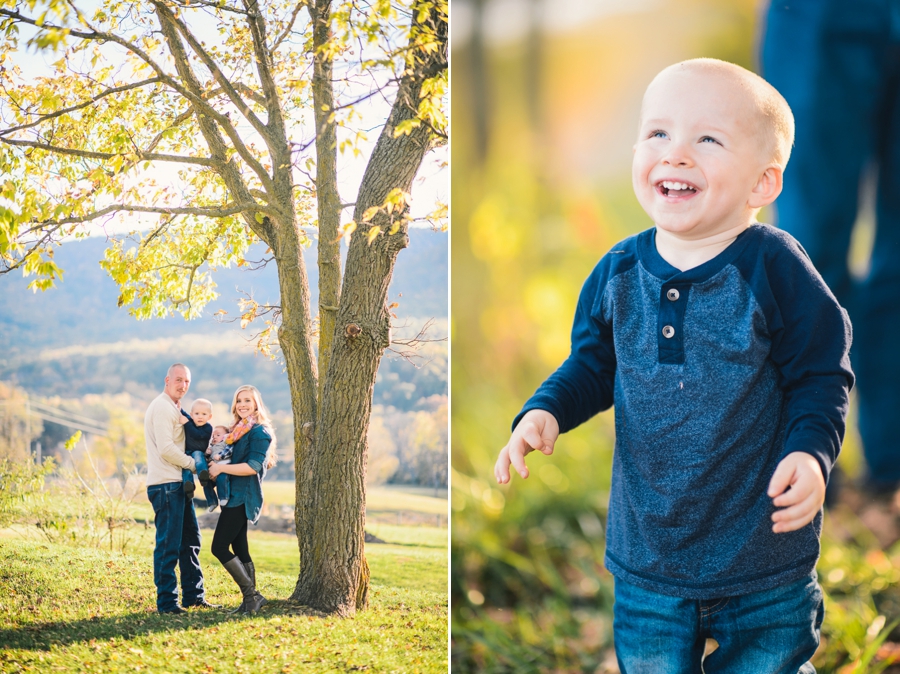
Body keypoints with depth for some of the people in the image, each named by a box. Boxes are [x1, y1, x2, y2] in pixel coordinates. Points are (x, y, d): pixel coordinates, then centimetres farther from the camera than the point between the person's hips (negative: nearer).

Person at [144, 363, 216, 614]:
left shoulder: (176, 409, 21)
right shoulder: (162, 407, -11)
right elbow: (166, 449, -19)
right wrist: (195, 464, -10)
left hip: (179, 483, 10)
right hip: (166, 484, -10)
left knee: (190, 540, 14)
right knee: (168, 544, -7)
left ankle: (193, 595, 22)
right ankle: (166, 602, -3)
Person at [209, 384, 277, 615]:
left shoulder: (259, 431, -11)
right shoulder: (239, 429, 15)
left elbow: (253, 466, -20)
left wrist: (220, 468, -17)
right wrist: (215, 465, 3)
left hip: (243, 498, -9)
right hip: (235, 496, 9)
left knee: (219, 547, -11)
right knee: (239, 548, 9)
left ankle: (252, 595, -9)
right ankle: (250, 601, 12)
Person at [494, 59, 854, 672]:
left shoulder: (774, 269, -14)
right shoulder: (619, 274, -3)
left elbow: (822, 377, -8)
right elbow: (593, 366, 10)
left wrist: (809, 451, -24)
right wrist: (544, 412, -7)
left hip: (763, 556, -3)